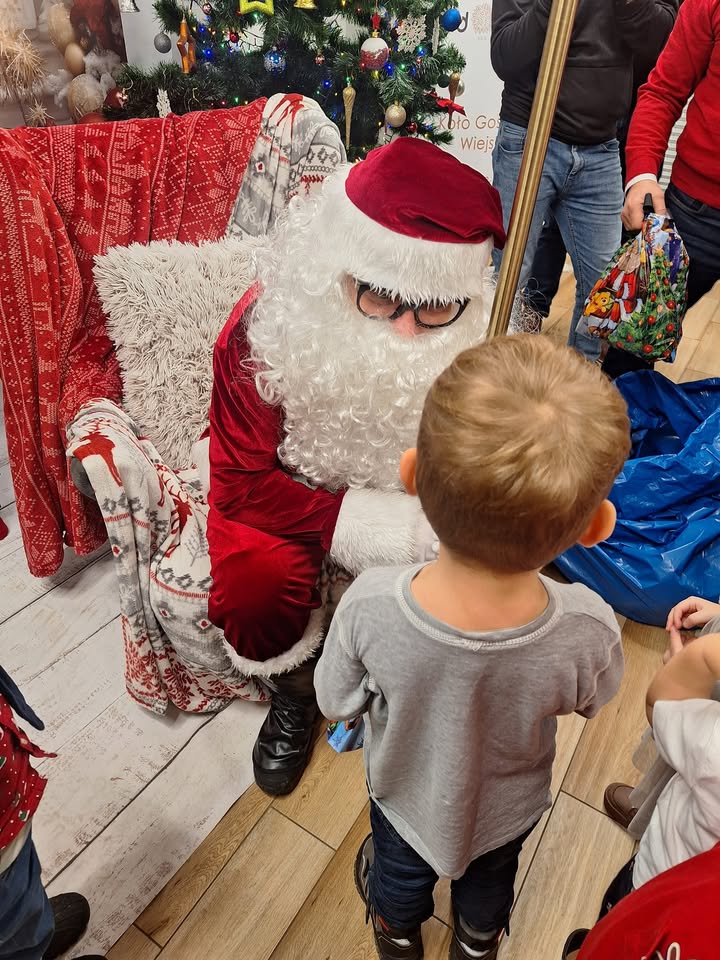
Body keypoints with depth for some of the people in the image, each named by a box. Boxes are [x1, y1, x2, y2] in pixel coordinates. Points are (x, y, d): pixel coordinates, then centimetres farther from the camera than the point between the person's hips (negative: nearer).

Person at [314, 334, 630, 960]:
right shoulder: (588, 631, -40)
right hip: (508, 808, 1)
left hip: (406, 793, 0)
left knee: (401, 869, 36)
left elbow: (337, 702, -20)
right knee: (491, 875, 37)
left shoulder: (369, 607, -43)